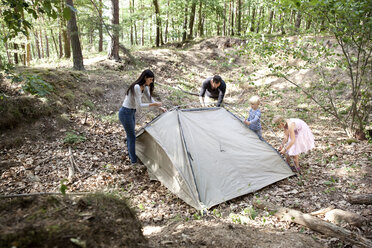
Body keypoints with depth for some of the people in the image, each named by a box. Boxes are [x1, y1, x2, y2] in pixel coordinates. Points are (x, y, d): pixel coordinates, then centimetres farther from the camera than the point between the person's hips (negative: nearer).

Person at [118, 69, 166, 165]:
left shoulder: (145, 87, 2)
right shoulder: (136, 87, -27)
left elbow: (150, 99, 12)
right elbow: (139, 105, -26)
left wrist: (160, 107, 4)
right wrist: (153, 104, -20)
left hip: (131, 112, 9)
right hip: (125, 113, -9)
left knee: (130, 134, 21)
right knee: (132, 136, 0)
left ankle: (130, 154, 39)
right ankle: (134, 161, 13)